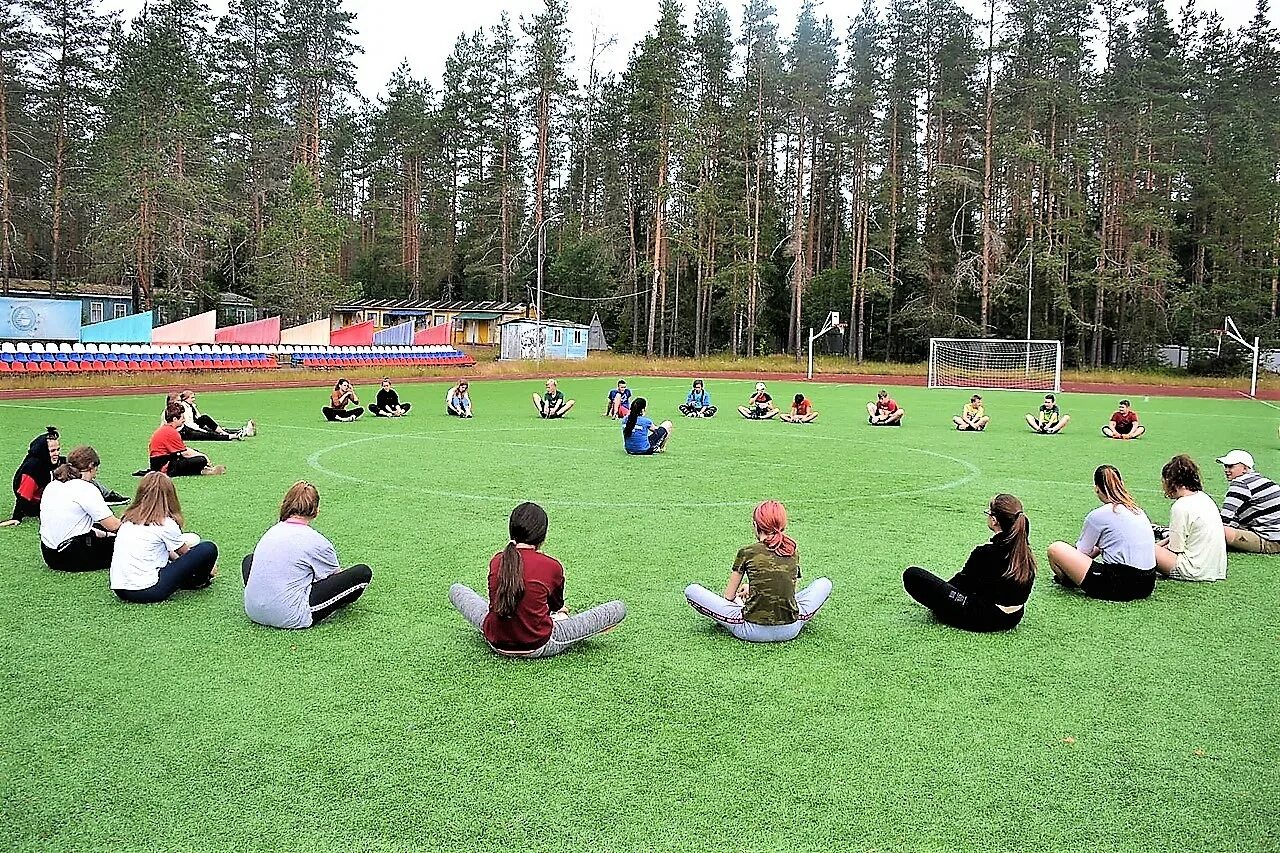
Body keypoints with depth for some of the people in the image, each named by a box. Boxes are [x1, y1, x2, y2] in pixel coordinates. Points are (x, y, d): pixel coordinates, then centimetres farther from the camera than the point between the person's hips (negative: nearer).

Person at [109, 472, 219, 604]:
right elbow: (185, 552, 10)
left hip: (119, 590, 8)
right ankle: (198, 582, 22)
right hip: (147, 592, -8)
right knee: (209, 549, -4)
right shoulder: (165, 523, -8)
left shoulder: (128, 519, 10)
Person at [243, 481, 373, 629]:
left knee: (249, 560, 37)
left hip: (253, 611, 6)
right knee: (363, 572, -6)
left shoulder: (271, 532, 10)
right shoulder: (316, 541, -6)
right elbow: (338, 577, 12)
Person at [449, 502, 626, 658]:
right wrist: (562, 611, 33)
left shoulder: (496, 561, -3)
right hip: (538, 647, -4)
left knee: (456, 589, 28)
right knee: (619, 608, -1)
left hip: (496, 643, 4)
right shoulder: (552, 566, -14)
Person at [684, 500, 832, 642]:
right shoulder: (793, 553, 6)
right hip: (790, 631, 4)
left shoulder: (747, 552, -4)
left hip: (755, 632, -4)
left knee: (691, 590, 4)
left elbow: (729, 596, 3)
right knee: (824, 583, 29)